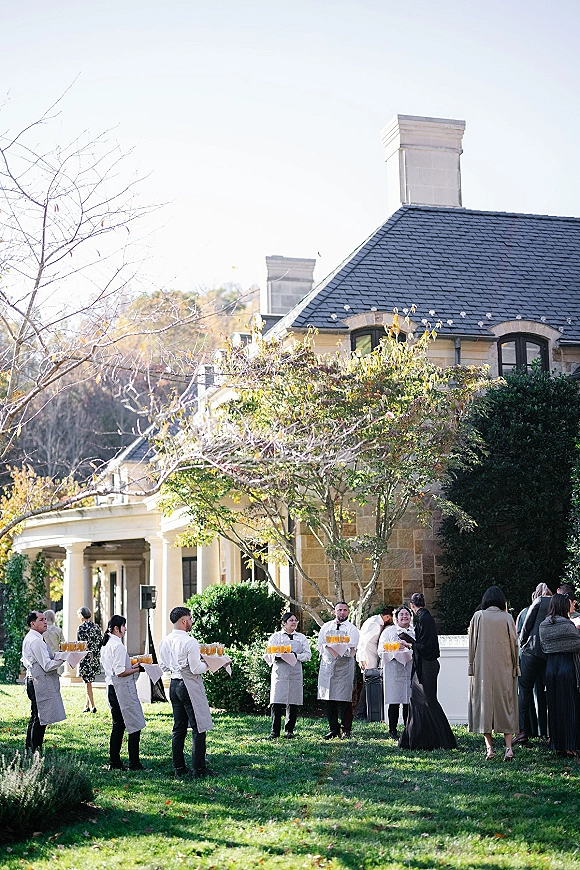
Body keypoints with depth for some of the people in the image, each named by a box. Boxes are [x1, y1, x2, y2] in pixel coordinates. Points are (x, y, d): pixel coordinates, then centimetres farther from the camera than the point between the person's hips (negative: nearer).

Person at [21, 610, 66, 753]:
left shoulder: (29, 638, 13)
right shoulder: (36, 641, -19)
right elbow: (47, 666, -22)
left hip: (33, 680, 11)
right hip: (40, 685, -11)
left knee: (35, 719, 17)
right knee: (40, 720, -6)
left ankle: (30, 750, 24)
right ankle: (35, 751, -2)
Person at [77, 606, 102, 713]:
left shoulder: (81, 628, -12)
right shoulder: (96, 627, 7)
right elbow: (99, 643, 10)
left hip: (85, 657, -7)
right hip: (95, 658, 7)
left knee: (87, 683, -2)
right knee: (88, 682, 15)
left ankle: (92, 706, -4)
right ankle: (86, 705, 18)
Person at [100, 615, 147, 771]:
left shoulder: (105, 645, 11)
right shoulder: (118, 646, -18)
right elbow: (120, 672, -23)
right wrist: (136, 669, -8)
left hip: (111, 688, 9)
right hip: (123, 689, -9)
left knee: (118, 726, 14)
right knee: (135, 726, -1)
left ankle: (114, 762, 17)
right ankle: (134, 763, 1)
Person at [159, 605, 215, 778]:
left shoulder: (165, 642, 5)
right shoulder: (190, 642, -18)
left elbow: (164, 666, 13)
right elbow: (196, 669, -18)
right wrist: (207, 664, 1)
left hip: (174, 685, 8)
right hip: (190, 686, -8)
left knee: (178, 728, 12)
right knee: (198, 728, 0)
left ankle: (179, 768, 16)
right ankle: (198, 768, 1)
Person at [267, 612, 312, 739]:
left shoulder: (302, 638, 18)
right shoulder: (276, 636, 11)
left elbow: (308, 655, 8)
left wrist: (297, 656, -10)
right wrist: (281, 656, -16)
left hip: (296, 673, 2)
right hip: (280, 672, -2)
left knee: (293, 703, 0)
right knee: (277, 702, -9)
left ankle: (289, 730, 9)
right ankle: (275, 731, -5)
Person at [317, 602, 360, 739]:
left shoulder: (352, 629, 4)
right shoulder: (326, 627, 15)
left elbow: (351, 650, -6)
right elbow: (320, 646, 13)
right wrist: (327, 647, -4)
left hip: (344, 666, -3)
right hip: (327, 665, 3)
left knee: (344, 700, -5)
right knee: (329, 700, 2)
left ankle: (346, 730, 2)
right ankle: (333, 729, 10)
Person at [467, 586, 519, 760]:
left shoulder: (478, 616, -1)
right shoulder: (507, 617, -1)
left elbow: (472, 643, 0)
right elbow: (514, 643, 1)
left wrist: (471, 666, 6)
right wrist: (515, 667, 10)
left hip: (482, 667, 0)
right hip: (504, 667, 0)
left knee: (484, 701, 4)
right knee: (505, 702, 6)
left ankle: (489, 747, -1)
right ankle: (508, 746, -3)